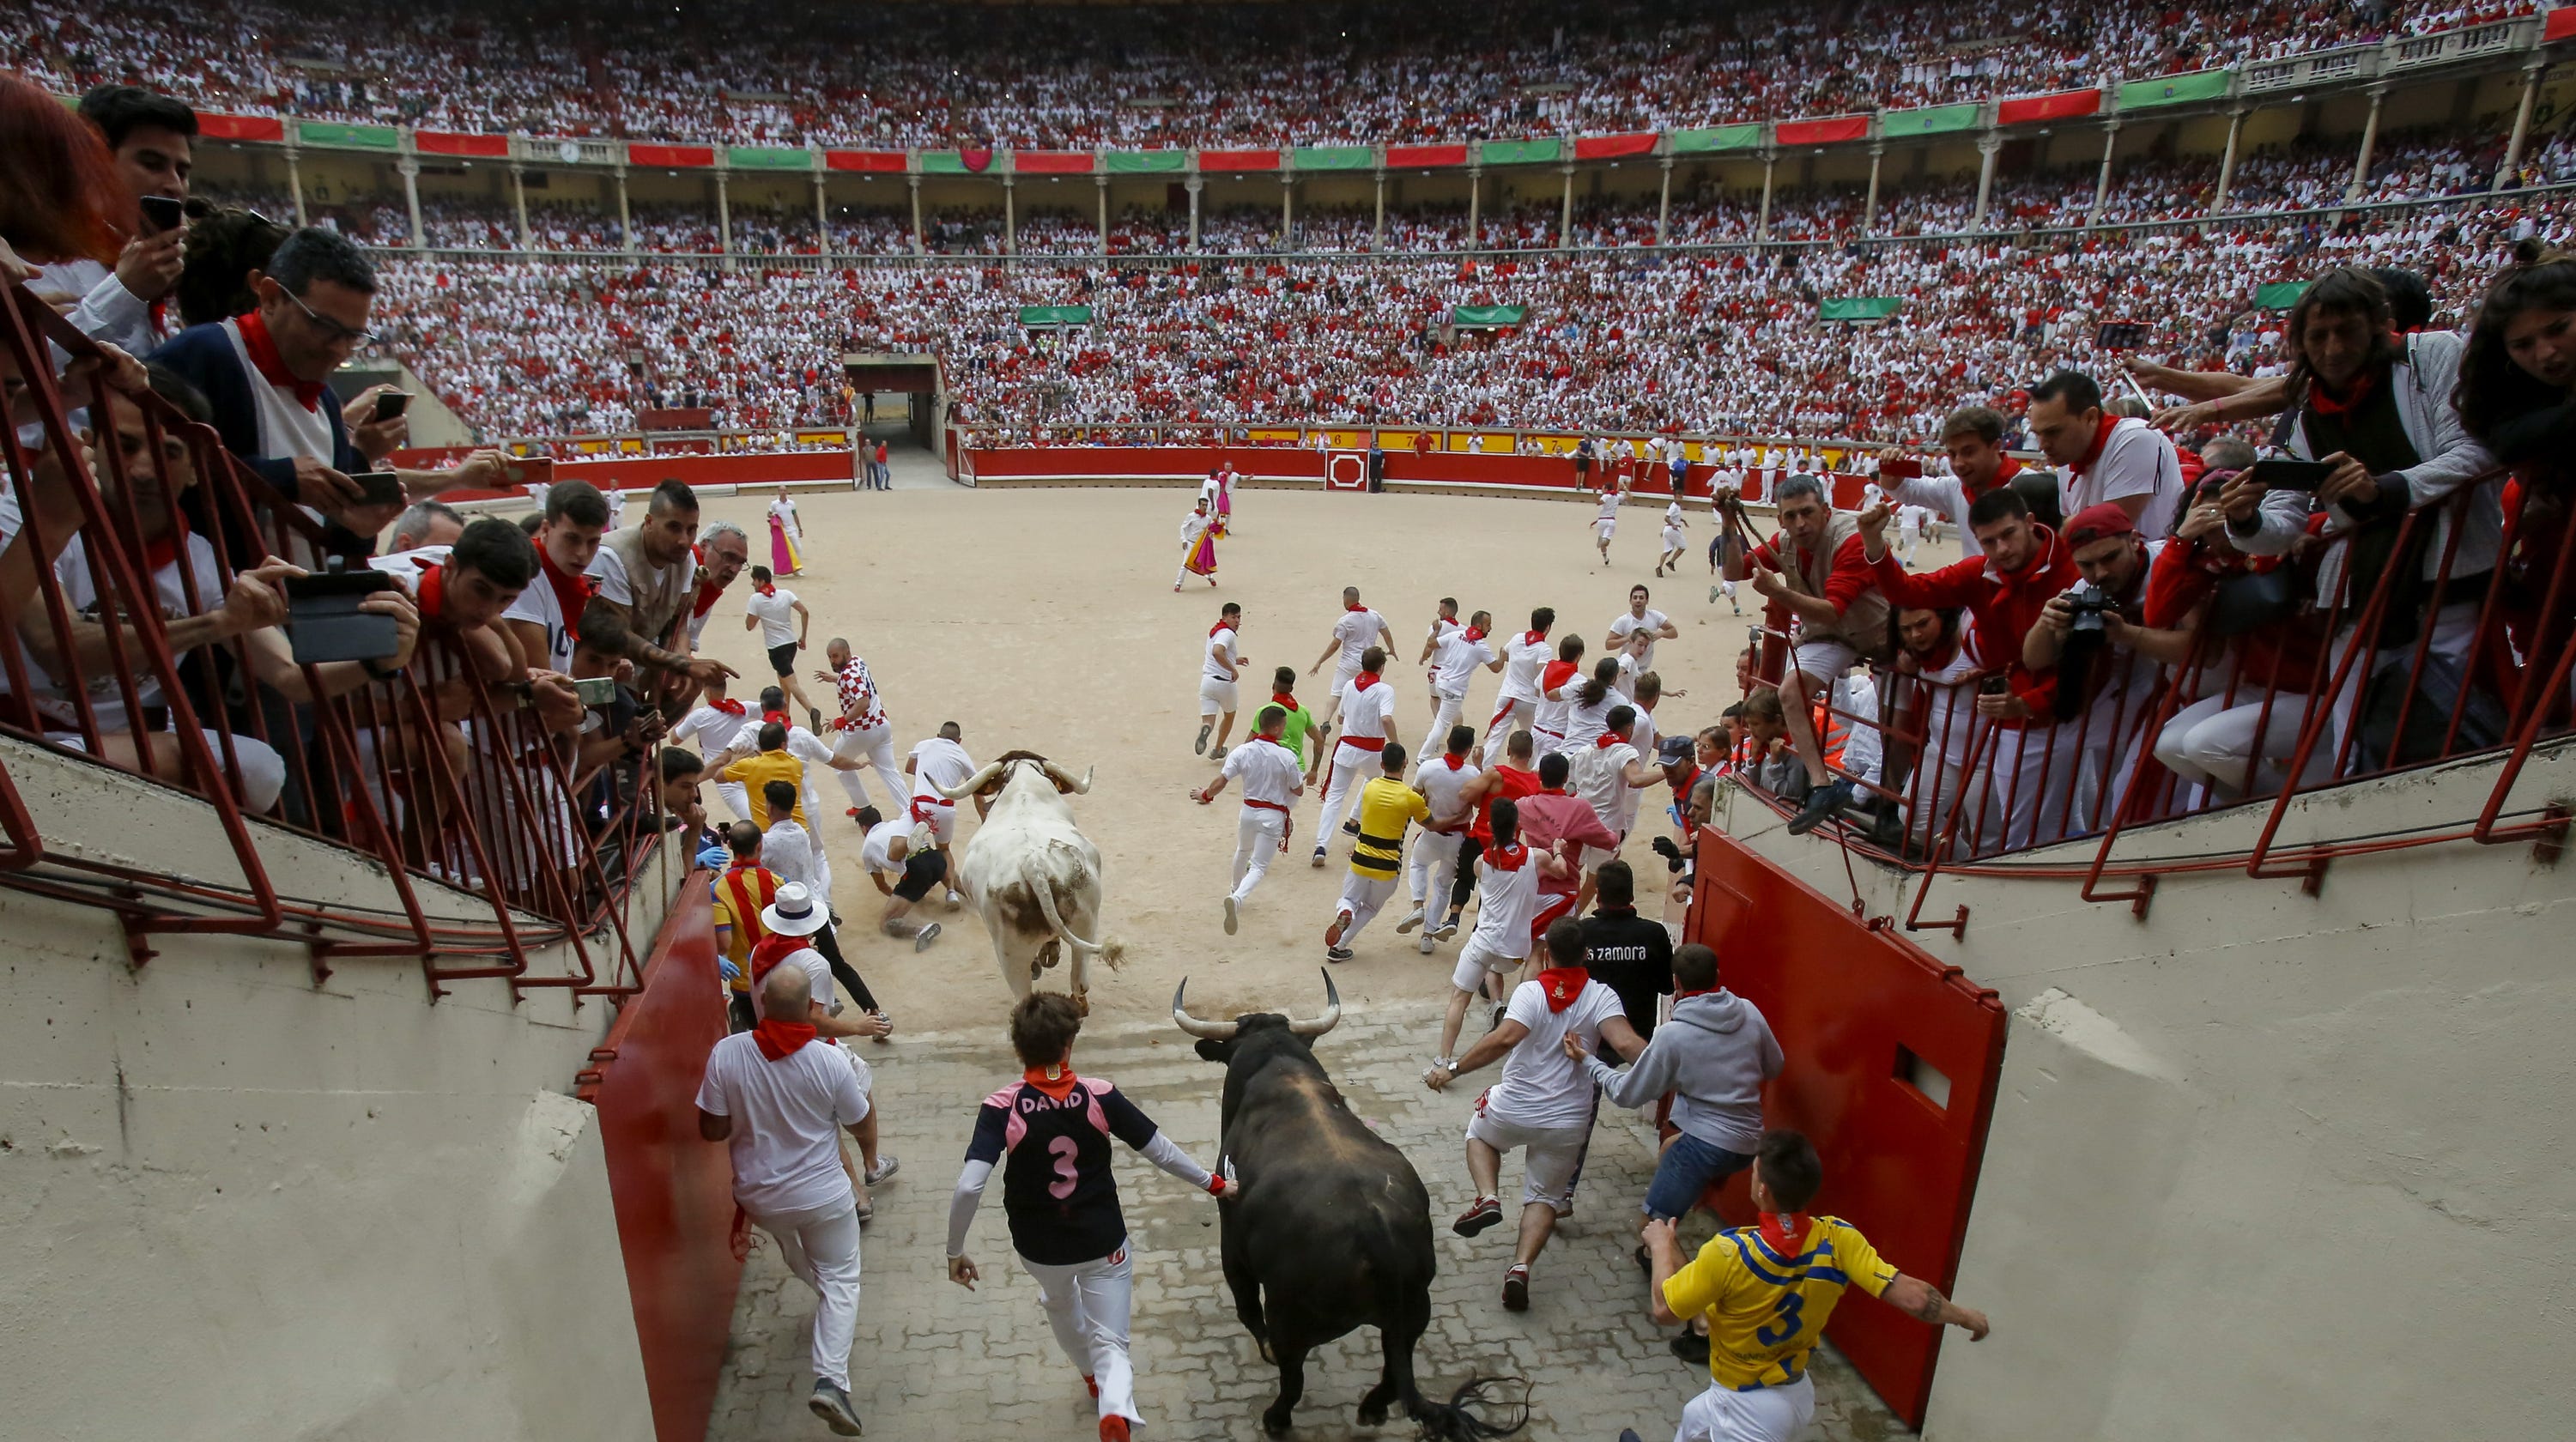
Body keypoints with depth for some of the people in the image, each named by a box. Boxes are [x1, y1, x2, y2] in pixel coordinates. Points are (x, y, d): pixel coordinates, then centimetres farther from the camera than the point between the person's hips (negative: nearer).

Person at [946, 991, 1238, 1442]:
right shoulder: (1101, 1096, -16)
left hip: (1039, 1247, 2)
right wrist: (1214, 1184, 5)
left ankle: (1091, 1373, 58)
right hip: (1104, 1242, -1)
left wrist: (955, 1251, -10)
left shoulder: (1000, 1110, -19)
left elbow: (969, 1187, -27)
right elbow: (1163, 1151, -10)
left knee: (1060, 1303, 35)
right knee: (1111, 1342, 11)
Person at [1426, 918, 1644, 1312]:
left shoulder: (1530, 992, -12)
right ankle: (1521, 1268, -4)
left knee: (1479, 1135, 32)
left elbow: (1504, 1038, -28)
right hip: (1567, 1123, 2)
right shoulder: (1601, 996, -7)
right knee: (1544, 1198, 20)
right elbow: (1626, 1044, -23)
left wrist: (1453, 1069, -24)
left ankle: (1488, 1198, 6)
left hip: (1513, 1107, -1)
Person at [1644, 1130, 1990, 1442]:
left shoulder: (1729, 1252, -32)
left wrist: (1661, 1244, -5)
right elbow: (1913, 1296, -21)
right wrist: (1964, 1316, -1)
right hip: (1797, 1395, 7)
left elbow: (1664, 1310, -22)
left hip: (1748, 1411, -7)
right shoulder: (1836, 1239, -20)